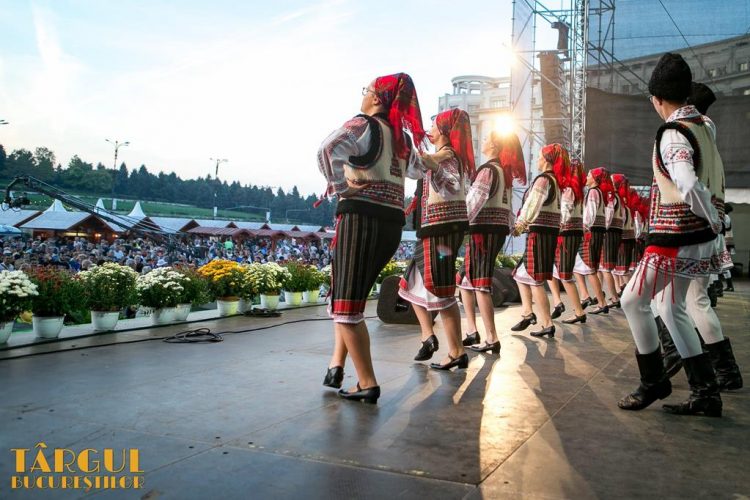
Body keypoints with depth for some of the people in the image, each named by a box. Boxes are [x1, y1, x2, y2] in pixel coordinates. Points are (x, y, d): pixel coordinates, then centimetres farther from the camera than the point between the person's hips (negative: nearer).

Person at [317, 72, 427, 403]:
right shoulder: (401, 135, 17)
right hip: (393, 223, 7)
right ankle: (336, 366, 14)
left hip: (361, 217, -7)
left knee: (347, 304, -1)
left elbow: (329, 149, -22)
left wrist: (340, 186, -12)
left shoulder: (364, 124, -3)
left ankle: (367, 384, -1)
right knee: (347, 296, 19)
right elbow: (417, 168, 35)